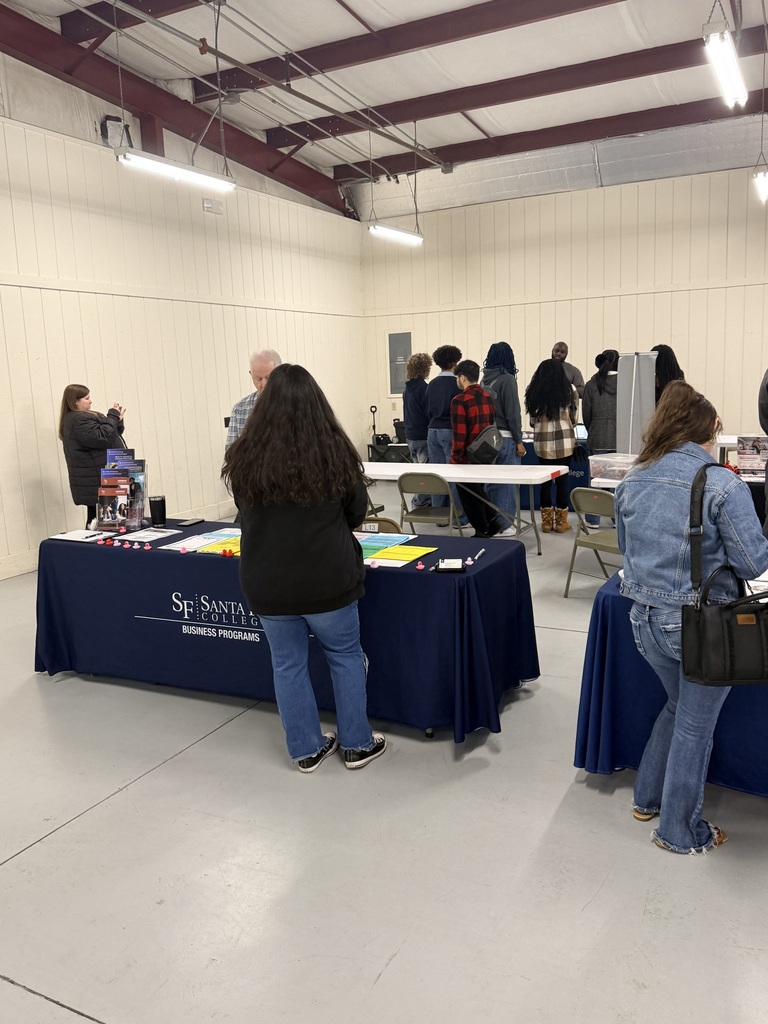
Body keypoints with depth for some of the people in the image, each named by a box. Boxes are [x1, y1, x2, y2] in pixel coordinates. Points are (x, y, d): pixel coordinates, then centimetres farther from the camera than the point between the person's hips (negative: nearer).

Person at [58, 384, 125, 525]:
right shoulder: (78, 420, -14)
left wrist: (117, 420, 7)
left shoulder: (81, 417, 20)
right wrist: (113, 416, -9)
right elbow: (102, 437, -21)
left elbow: (109, 434, 24)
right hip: (98, 482, -11)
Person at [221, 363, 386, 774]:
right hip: (327, 576, -1)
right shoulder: (334, 450, -10)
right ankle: (357, 744, 27)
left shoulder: (245, 456, -6)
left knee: (288, 664, 15)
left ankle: (307, 749, 28)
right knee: (345, 656, 16)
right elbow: (357, 510, 3)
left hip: (266, 580, 2)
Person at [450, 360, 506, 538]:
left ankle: (482, 532, 13)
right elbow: (492, 425, 13)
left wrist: (455, 458, -11)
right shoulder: (488, 397, 6)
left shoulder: (460, 400, -17)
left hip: (468, 457, -7)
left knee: (470, 496, 6)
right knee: (478, 491, 23)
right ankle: (493, 523, 22)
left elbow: (459, 434, -19)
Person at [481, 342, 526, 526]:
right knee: (506, 483, 0)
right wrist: (519, 441, -8)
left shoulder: (485, 380, 7)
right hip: (504, 437, -6)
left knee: (490, 482, 12)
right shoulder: (507, 379, -10)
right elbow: (513, 413, -12)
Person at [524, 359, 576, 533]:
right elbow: (574, 418, 6)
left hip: (542, 440, 2)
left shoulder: (533, 391, 1)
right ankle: (561, 521, 11)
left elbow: (532, 419, 6)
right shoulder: (569, 390, -3)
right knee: (562, 479, 5)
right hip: (564, 440, -1)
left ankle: (546, 521, 14)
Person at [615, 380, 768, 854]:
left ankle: (648, 799, 42)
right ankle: (680, 832, 32)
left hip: (646, 619, 5)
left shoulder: (632, 481, 0)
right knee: (695, 726, 14)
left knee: (679, 705, 29)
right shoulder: (723, 485, -18)